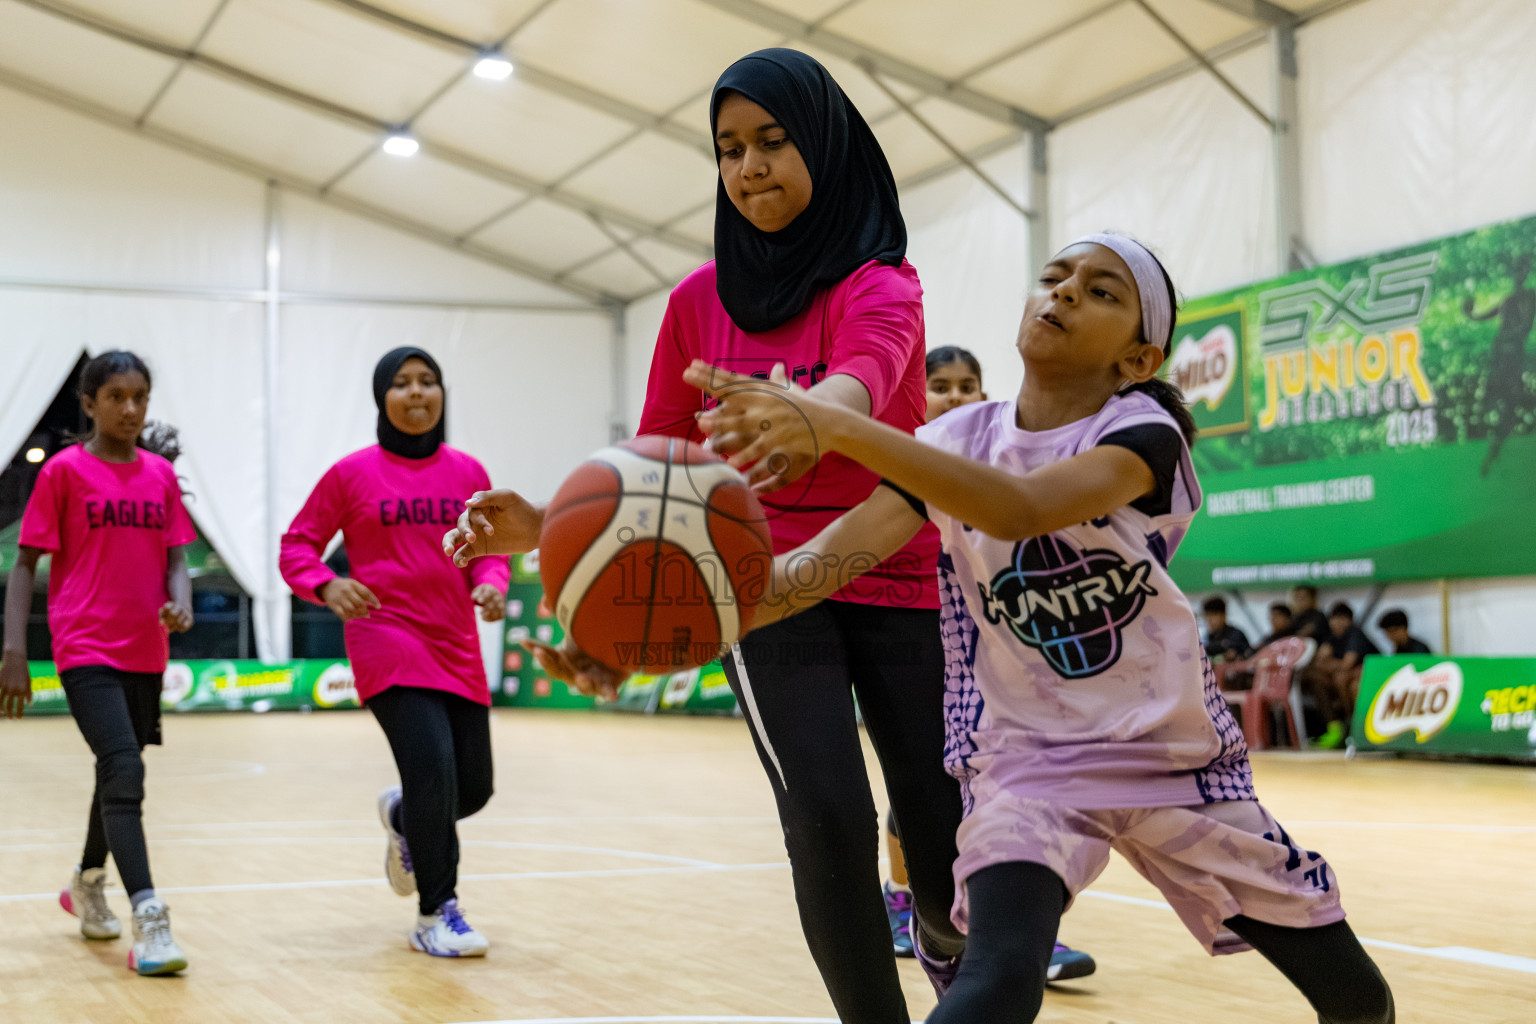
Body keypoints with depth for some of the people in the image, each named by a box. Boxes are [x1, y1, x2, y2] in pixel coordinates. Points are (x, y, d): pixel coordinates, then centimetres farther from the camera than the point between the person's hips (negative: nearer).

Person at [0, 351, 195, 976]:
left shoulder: (160, 473, 8)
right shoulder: (65, 471, -4)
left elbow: (175, 557, 11)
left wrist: (181, 602, -11)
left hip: (146, 652, 6)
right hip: (86, 649, -5)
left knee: (118, 773, 18)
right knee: (124, 771, -19)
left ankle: (88, 884, 41)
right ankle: (149, 923, -24)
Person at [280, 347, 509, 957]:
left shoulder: (468, 473, 6)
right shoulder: (352, 473, -2)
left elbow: (489, 549, 15)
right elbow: (297, 547, 4)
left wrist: (492, 583, -7)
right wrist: (327, 586, -16)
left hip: (458, 650, 4)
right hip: (387, 642, -4)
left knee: (472, 789, 6)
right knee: (433, 769, -18)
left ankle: (402, 816, 43)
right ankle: (436, 915, -1)